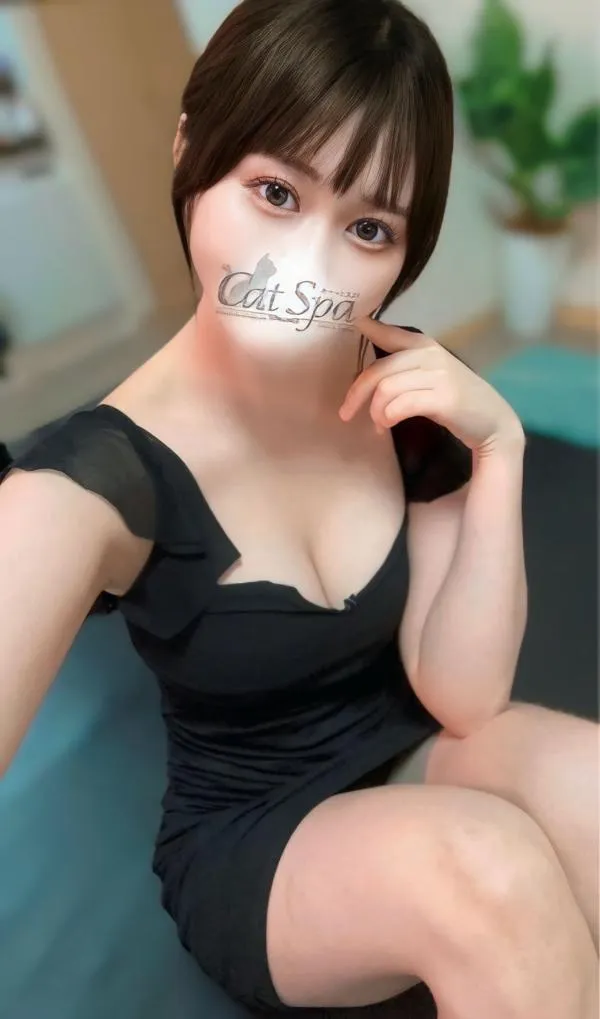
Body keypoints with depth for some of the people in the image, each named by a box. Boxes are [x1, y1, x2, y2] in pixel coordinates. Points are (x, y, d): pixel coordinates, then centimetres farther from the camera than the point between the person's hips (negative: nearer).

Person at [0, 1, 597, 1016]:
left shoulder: (410, 398, -11)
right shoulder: (99, 474, -24)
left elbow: (462, 702, -13)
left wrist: (497, 448, -22)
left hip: (415, 765, 3)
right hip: (250, 846, -3)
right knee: (489, 863, -31)